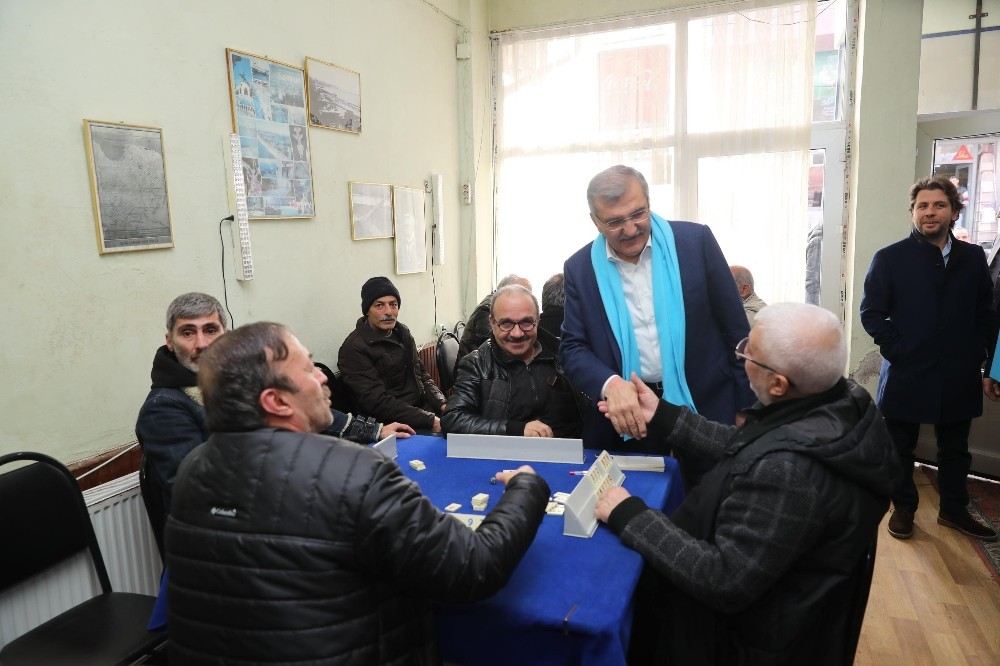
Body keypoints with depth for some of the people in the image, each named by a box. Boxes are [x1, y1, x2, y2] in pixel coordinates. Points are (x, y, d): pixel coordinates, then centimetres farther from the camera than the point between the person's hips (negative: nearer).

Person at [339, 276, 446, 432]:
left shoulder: (402, 333, 13)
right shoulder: (354, 349, -12)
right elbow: (378, 403, -17)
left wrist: (442, 404, -1)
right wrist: (430, 421, -21)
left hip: (423, 405, 8)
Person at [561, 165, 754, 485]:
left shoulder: (696, 241, -6)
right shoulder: (580, 268, -3)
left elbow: (735, 329, -1)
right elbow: (573, 348, -3)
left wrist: (745, 407, 0)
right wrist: (611, 384, -23)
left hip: (704, 409, 0)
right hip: (624, 420, 1)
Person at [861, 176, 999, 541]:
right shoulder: (890, 258, -5)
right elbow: (871, 312, -5)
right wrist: (897, 352, -12)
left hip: (959, 377, 3)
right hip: (907, 375, -3)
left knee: (955, 450, 17)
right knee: (901, 449, 10)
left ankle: (953, 509, 35)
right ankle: (903, 508, 28)